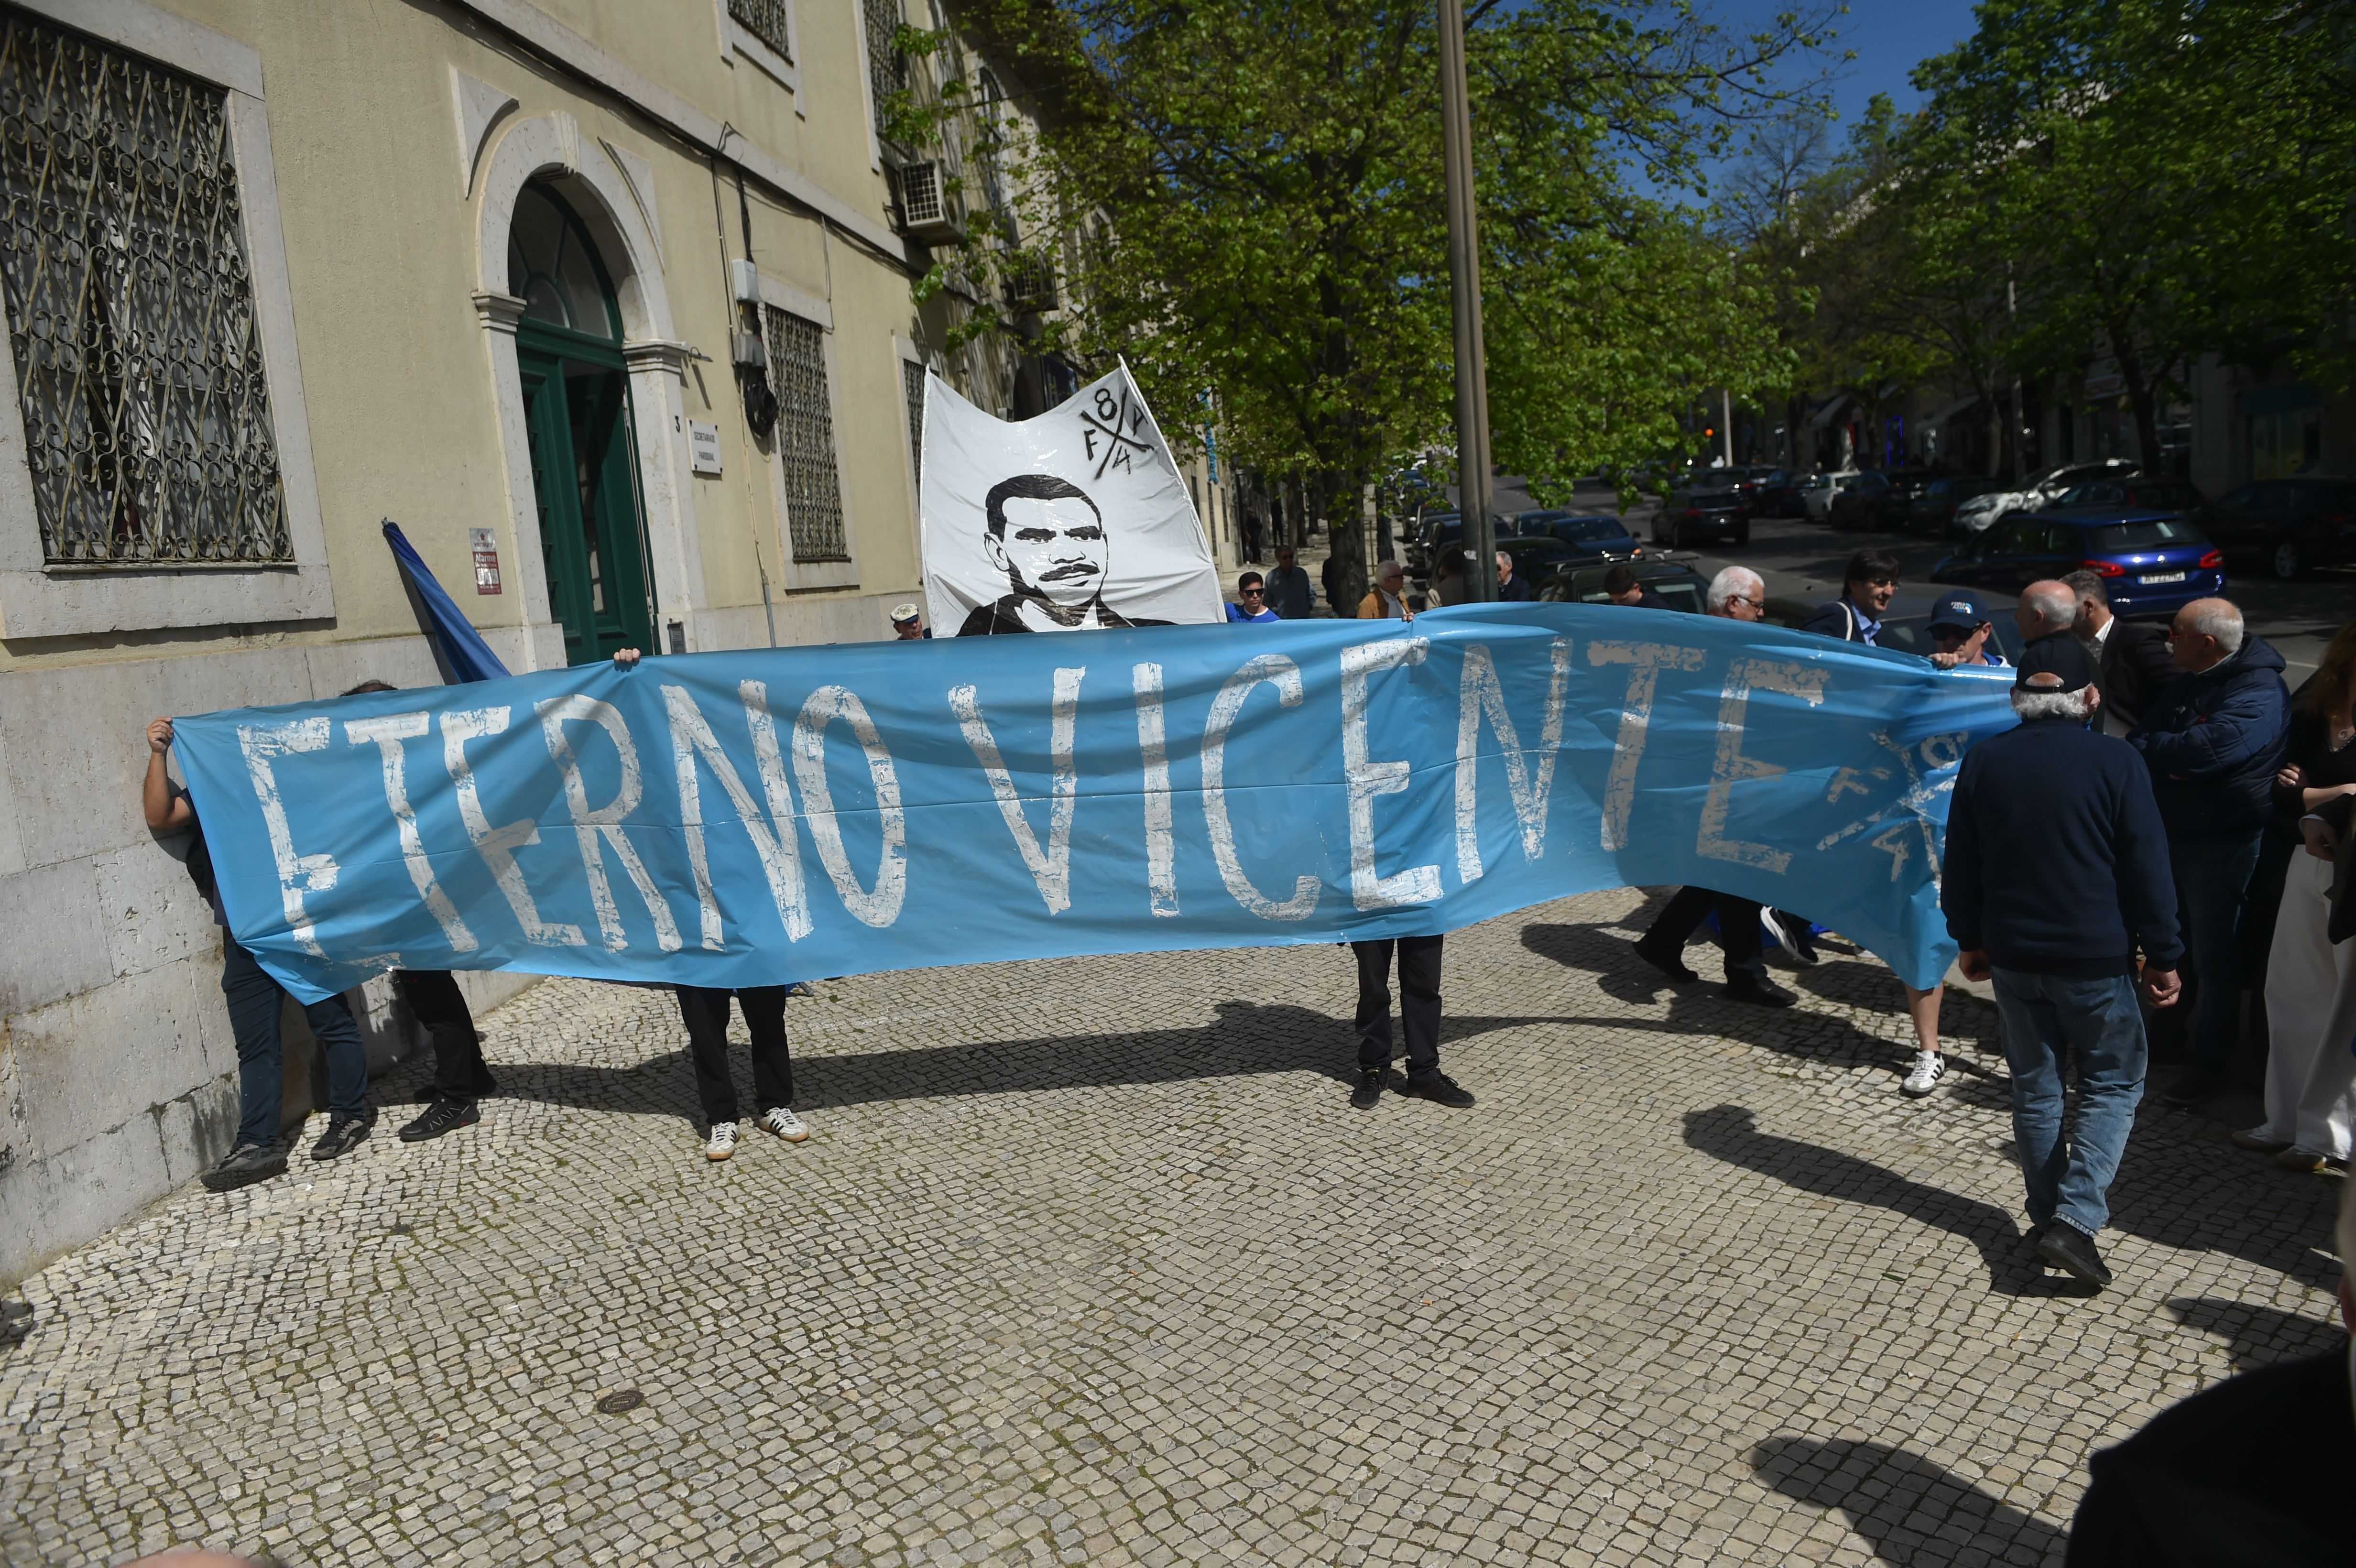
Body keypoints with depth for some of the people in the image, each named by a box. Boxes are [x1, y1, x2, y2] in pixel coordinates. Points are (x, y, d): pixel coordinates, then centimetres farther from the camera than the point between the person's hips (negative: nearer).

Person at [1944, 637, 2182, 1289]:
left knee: (2035, 1088, 14)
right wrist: (2163, 956, 0)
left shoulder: (1983, 762, -1)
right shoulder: (2113, 762, -11)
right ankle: (2076, 1217, -3)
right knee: (2113, 1084, 9)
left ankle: (2048, 1215, 23)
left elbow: (1961, 865, 5)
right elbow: (2147, 868, -8)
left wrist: (1969, 939, 16)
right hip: (2096, 958, -3)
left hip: (2012, 955, 3)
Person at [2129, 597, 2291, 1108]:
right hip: (2171, 832, 8)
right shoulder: (2187, 683, 10)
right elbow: (2140, 738, 10)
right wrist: (2166, 761, -11)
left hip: (2222, 844, -8)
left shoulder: (2258, 693, -19)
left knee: (2213, 956, 2)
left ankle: (2211, 1062, 15)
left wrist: (2147, 746, -14)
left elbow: (2203, 751, -30)